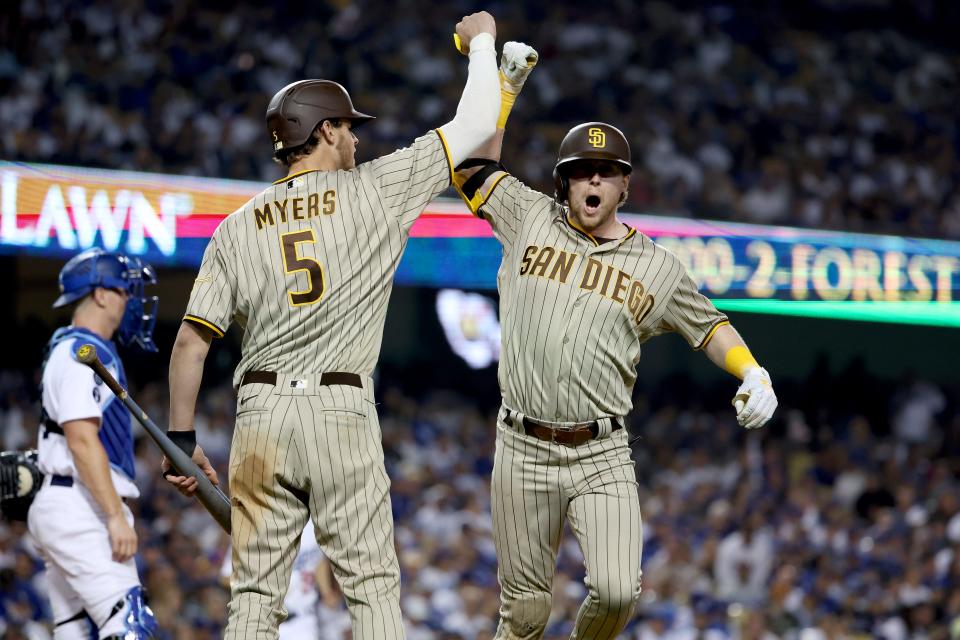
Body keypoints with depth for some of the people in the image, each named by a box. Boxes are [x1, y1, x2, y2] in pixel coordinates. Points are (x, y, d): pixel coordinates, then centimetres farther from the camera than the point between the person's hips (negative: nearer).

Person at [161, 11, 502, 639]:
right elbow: (476, 124, 8)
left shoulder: (237, 226, 10)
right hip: (342, 412, -3)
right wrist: (482, 41, 25)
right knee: (373, 586, 0)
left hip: (261, 412, 3)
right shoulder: (375, 190, 2)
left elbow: (191, 341, 5)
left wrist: (182, 438, 12)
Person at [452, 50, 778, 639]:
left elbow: (708, 324, 18)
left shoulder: (656, 265, 9)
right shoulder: (530, 220, 9)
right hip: (524, 451, 0)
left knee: (617, 591, -16)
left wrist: (753, 373, 1)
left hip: (602, 457, 0)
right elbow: (475, 163, 14)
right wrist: (506, 83, 8)